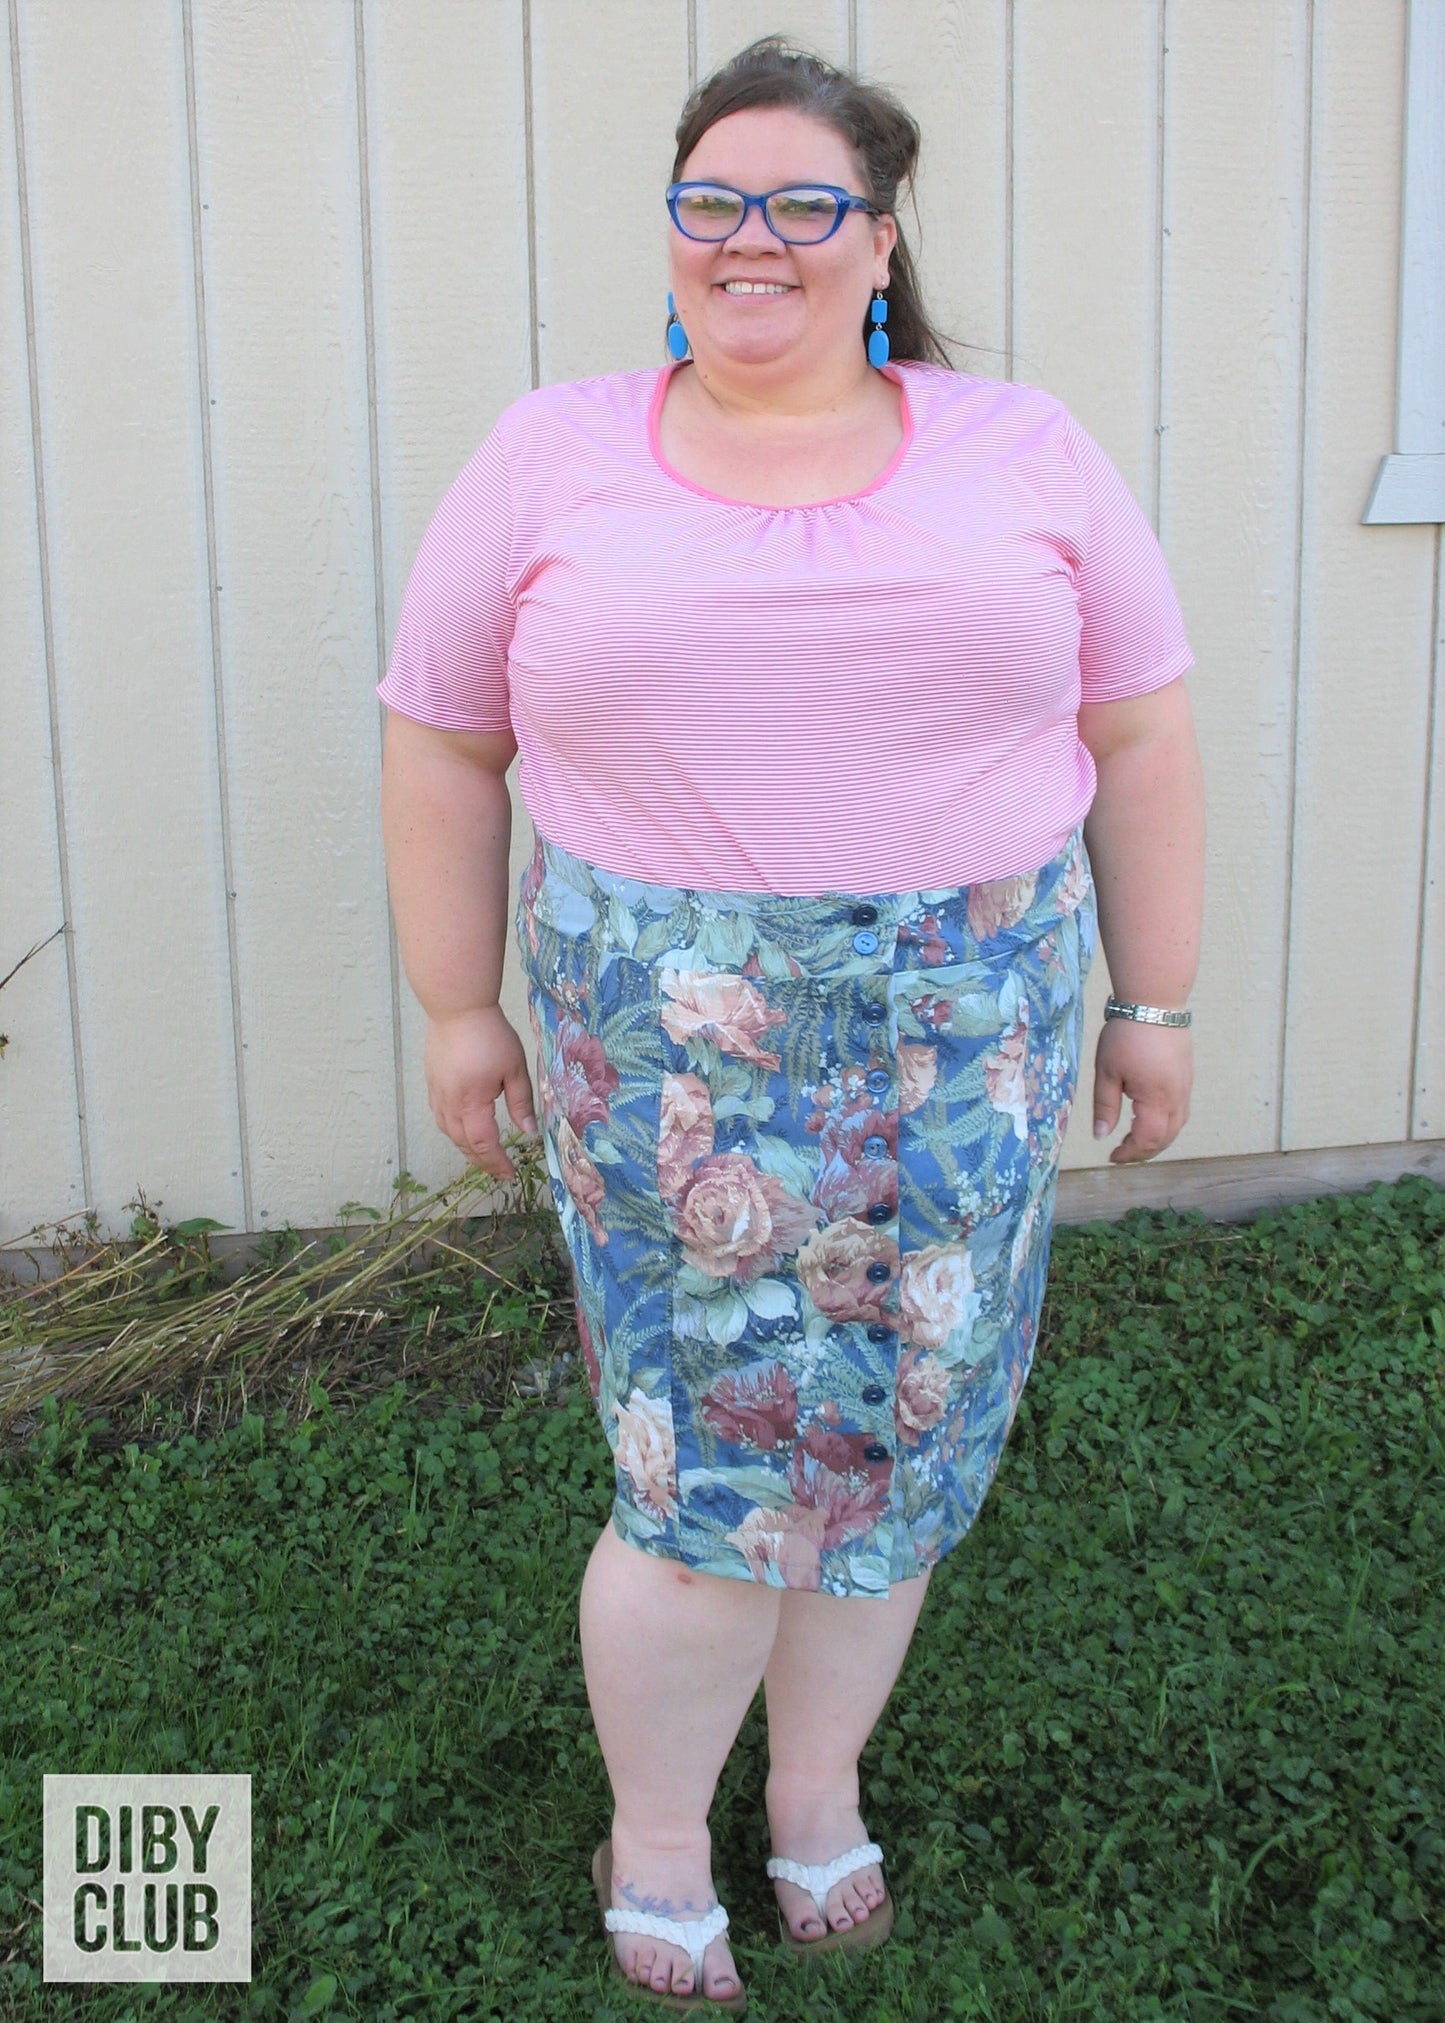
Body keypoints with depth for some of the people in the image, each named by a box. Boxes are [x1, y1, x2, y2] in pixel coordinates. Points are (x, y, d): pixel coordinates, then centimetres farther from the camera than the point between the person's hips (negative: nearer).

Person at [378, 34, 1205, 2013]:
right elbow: (444, 740, 6)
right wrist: (458, 1004, 6)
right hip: (670, 1064, -1)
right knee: (710, 1467, 1)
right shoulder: (551, 464, 2)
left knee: (898, 1439, 11)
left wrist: (1155, 997, 6)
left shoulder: (1025, 455, 4)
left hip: (965, 1044, 2)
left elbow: (1137, 734, 7)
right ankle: (653, 1844, 26)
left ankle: (821, 1794, 35)